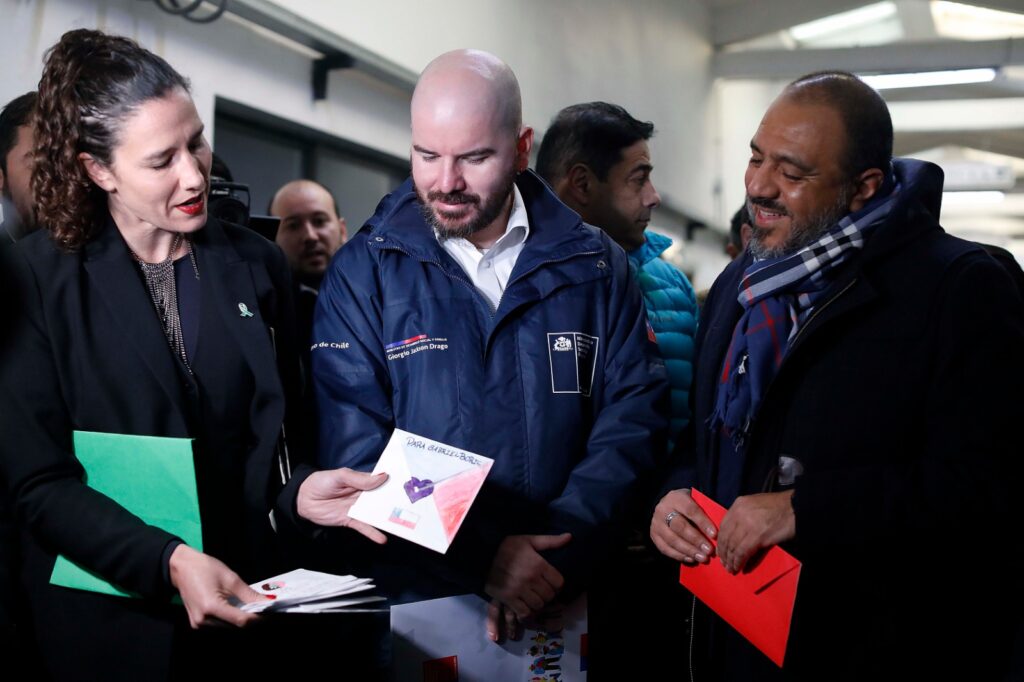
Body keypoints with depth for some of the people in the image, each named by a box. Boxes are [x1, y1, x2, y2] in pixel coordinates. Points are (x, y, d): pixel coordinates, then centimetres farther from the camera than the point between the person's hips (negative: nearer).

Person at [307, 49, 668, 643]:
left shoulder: (595, 266, 0)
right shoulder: (363, 273, -5)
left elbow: (633, 418, -6)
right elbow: (356, 452, -12)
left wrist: (559, 549, -20)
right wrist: (481, 557, -22)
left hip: (562, 603, 2)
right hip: (413, 602, -1)